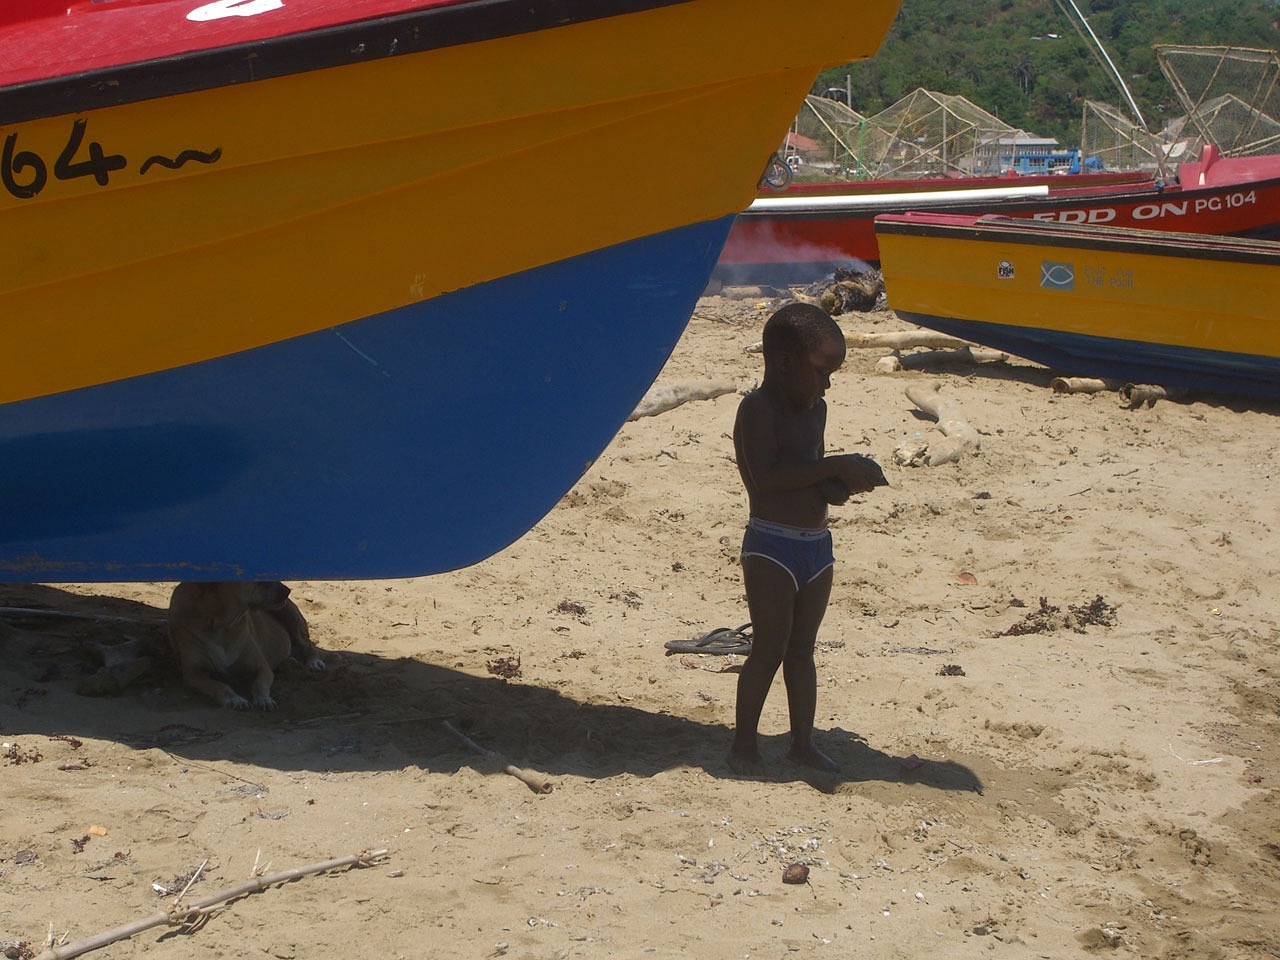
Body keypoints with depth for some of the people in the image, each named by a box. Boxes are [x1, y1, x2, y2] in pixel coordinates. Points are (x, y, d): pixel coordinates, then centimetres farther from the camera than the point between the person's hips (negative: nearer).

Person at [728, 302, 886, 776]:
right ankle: (744, 743, 7)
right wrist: (836, 467, -26)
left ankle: (803, 741, 22)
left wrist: (844, 481, 0)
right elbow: (766, 475, -27)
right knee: (769, 649, -4)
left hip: (817, 545, 8)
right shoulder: (758, 408, -13)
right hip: (772, 546, -8)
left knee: (802, 649, 14)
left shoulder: (816, 410, 14)